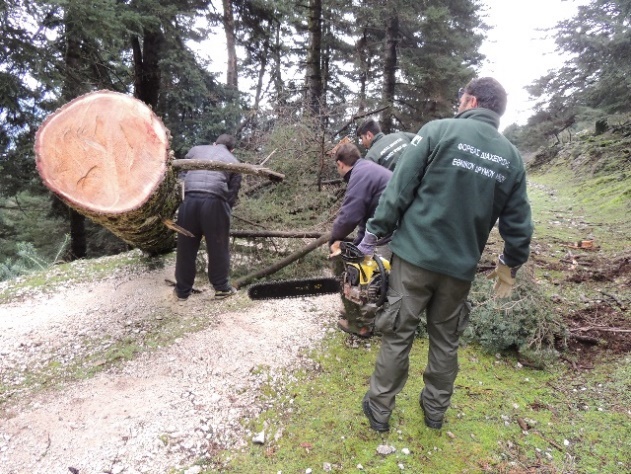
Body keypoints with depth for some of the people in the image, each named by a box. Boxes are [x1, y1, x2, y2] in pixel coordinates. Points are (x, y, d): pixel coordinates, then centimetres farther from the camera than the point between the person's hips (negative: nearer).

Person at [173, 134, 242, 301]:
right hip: (215, 202, -2)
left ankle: (182, 290, 23)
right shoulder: (233, 161, 19)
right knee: (218, 247, 12)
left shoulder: (196, 149, 24)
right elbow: (232, 194, 12)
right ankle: (221, 287, 22)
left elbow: (182, 175, 18)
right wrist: (227, 209, 20)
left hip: (190, 199, 2)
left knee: (186, 247, 12)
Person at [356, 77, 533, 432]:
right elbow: (518, 224, 10)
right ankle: (436, 410, 34)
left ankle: (379, 409, 21)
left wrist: (373, 234, -3)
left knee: (398, 335, 8)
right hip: (461, 267, 3)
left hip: (416, 255, -3)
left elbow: (399, 190, -11)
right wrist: (511, 264, 25)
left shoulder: (438, 130, -5)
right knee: (446, 341, 19)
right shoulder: (512, 158, 6)